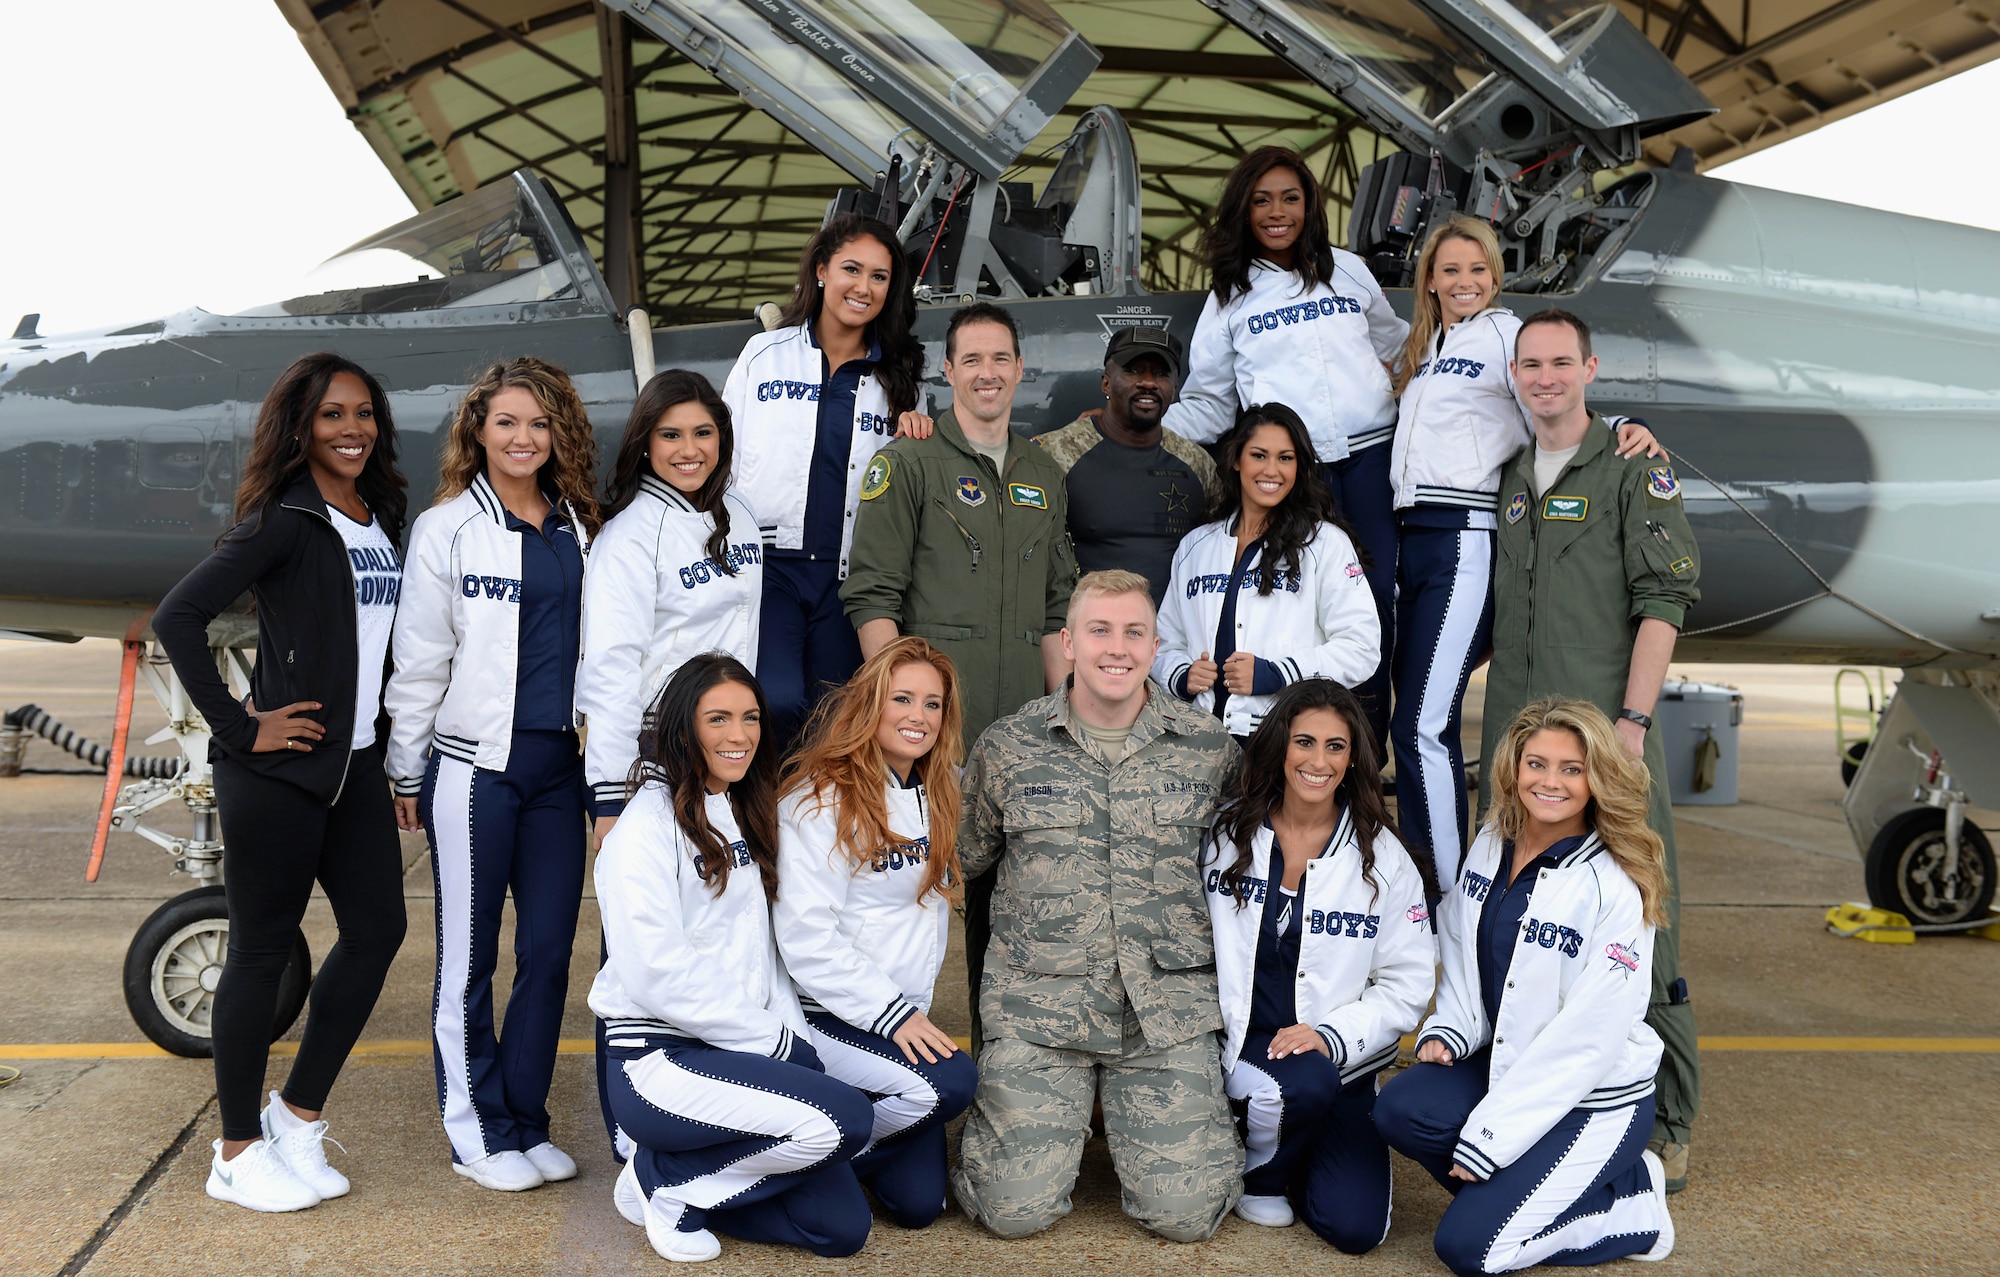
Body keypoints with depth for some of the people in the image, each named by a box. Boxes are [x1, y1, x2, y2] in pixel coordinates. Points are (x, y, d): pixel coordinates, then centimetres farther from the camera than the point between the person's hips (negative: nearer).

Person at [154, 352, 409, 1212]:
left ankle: (297, 1118, 23)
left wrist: (392, 740, 7)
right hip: (278, 770, -7)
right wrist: (238, 727, -16)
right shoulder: (286, 520, -11)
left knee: (376, 929, 8)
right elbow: (177, 617, -17)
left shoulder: (383, 521, 11)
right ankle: (237, 1154, 17)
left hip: (355, 762, 7)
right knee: (262, 951, 3)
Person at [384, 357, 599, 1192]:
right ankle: (477, 1132, 17)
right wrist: (407, 776, 1)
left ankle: (525, 1120, 21)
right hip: (474, 769, -4)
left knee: (549, 952, 8)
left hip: (558, 767, 4)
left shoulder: (580, 530, 10)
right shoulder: (447, 530, -2)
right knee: (469, 957, 5)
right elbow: (419, 663, -1)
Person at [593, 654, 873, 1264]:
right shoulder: (649, 824, -11)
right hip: (658, 1059, -8)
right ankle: (662, 1182, -4)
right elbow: (657, 976, -18)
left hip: (744, 1054, 8)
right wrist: (771, 1039, -12)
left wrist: (796, 1037, 2)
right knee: (846, 1118, -25)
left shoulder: (744, 814, 14)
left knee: (843, 1227, -1)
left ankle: (686, 1174, 16)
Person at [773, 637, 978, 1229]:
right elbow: (805, 936, -18)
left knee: (918, 1203, -1)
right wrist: (890, 1014, -19)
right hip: (826, 1015, -6)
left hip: (906, 1012, 6)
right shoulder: (821, 799, -14)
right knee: (949, 1082, -29)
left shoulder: (943, 794, 7)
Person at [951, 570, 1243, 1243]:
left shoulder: (1211, 747, 2)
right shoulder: (1007, 746, 1)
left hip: (1168, 1009, 1)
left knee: (1185, 1213, -7)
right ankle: (993, 1114, 25)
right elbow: (963, 855, 15)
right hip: (1037, 1004, 0)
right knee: (1017, 1209, -8)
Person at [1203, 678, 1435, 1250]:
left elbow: (1407, 984, -1)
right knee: (1305, 1085, -34)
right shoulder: (1226, 832, 0)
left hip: (1339, 1061, 1)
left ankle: (1293, 1157, 20)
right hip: (1238, 1051, -1)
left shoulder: (1383, 859, -1)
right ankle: (1260, 1174, 0)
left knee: (1355, 1227, -14)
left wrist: (1332, 1036, -15)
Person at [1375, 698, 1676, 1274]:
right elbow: (1459, 950, 15)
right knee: (1401, 1111, -22)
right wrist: (1448, 1031, -4)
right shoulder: (1491, 844, 0)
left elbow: (1587, 1037, -21)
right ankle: (1513, 1185, 2)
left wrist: (1488, 1138, -20)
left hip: (1594, 1099, -6)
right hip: (1502, 1063, 6)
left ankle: (1631, 1209, 6)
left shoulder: (1618, 889, -20)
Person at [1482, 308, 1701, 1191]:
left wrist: (1632, 719, -16)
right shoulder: (1508, 481, 17)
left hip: (1606, 733, -6)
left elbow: (1664, 603, -8)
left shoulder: (1636, 472, 0)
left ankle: (1664, 1125, 6)